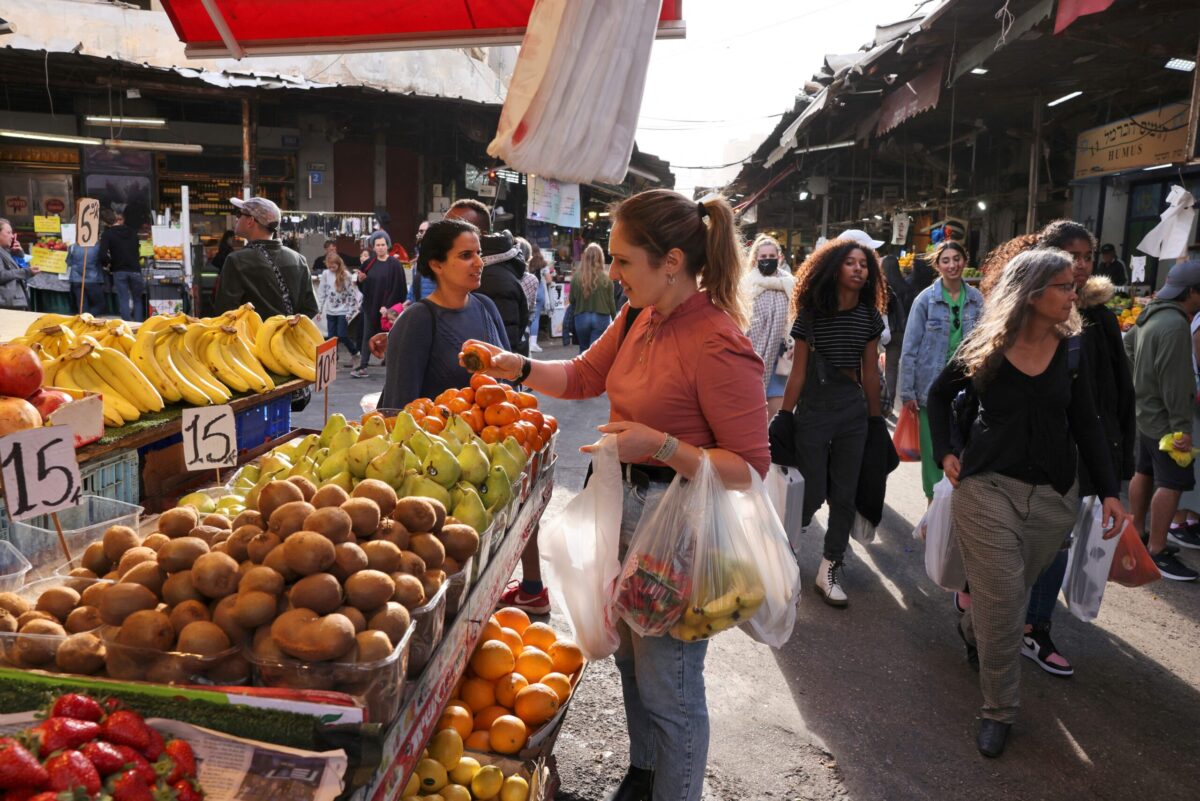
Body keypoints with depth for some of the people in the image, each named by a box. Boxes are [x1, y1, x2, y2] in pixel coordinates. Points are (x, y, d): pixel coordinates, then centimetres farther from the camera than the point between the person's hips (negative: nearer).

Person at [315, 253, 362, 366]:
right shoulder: (325, 274, -1)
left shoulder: (346, 275, -11)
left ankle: (354, 353, 15)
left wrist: (351, 312, -10)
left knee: (341, 335, -8)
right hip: (330, 311, 4)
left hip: (343, 312, -4)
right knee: (331, 336, 5)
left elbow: (353, 294, -8)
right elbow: (321, 292, 6)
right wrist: (319, 310, 4)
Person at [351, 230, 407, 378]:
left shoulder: (394, 264, -7)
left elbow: (398, 287, -12)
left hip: (387, 307, -5)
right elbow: (363, 286, 14)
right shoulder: (369, 263, 9)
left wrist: (387, 306, -17)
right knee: (368, 336, 4)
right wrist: (361, 279, -9)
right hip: (370, 306, 5)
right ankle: (363, 367, 5)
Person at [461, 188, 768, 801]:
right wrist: (518, 366, 1)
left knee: (668, 685, 9)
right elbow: (583, 375, 15)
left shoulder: (718, 345, -25)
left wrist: (659, 444, -30)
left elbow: (749, 468, -22)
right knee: (631, 658, 26)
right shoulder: (640, 317, 1)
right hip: (629, 504, 9)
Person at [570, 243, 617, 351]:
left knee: (584, 350, 19)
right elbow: (611, 301, -2)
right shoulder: (606, 278, -9)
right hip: (601, 318, -2)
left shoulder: (576, 277, -7)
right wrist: (614, 318, 13)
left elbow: (572, 300, 2)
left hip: (581, 318, 2)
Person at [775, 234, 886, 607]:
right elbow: (798, 370, -7)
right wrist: (784, 418, -7)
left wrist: (876, 419, 9)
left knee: (844, 494, 8)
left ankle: (829, 569, 21)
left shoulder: (870, 316, 2)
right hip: (813, 408, -4)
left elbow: (870, 372, 7)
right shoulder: (812, 313, -8)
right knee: (813, 492, 0)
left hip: (853, 411, 4)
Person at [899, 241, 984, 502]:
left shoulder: (976, 299, 4)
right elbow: (910, 348, -4)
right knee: (933, 448, 4)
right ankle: (934, 500, 19)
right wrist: (907, 392, -7)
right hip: (933, 385, -2)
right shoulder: (926, 299, -5)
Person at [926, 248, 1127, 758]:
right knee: (1002, 605, -2)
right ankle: (1000, 710, 14)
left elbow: (1086, 426, 6)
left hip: (1052, 496, 3)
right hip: (987, 487, -3)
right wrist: (944, 453, 2)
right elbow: (939, 394, 12)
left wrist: (1109, 491, -1)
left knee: (1011, 594, 13)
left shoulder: (1072, 351, 2)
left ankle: (970, 630, 47)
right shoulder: (985, 348, -4)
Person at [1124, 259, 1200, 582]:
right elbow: (1174, 382, -25)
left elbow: (1129, 343, 27)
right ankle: (1157, 552, -3)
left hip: (1146, 410, 10)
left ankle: (1137, 532, 29)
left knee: (1144, 472, 18)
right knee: (1171, 483, -6)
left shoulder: (1151, 313, 7)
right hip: (1164, 417, -10)